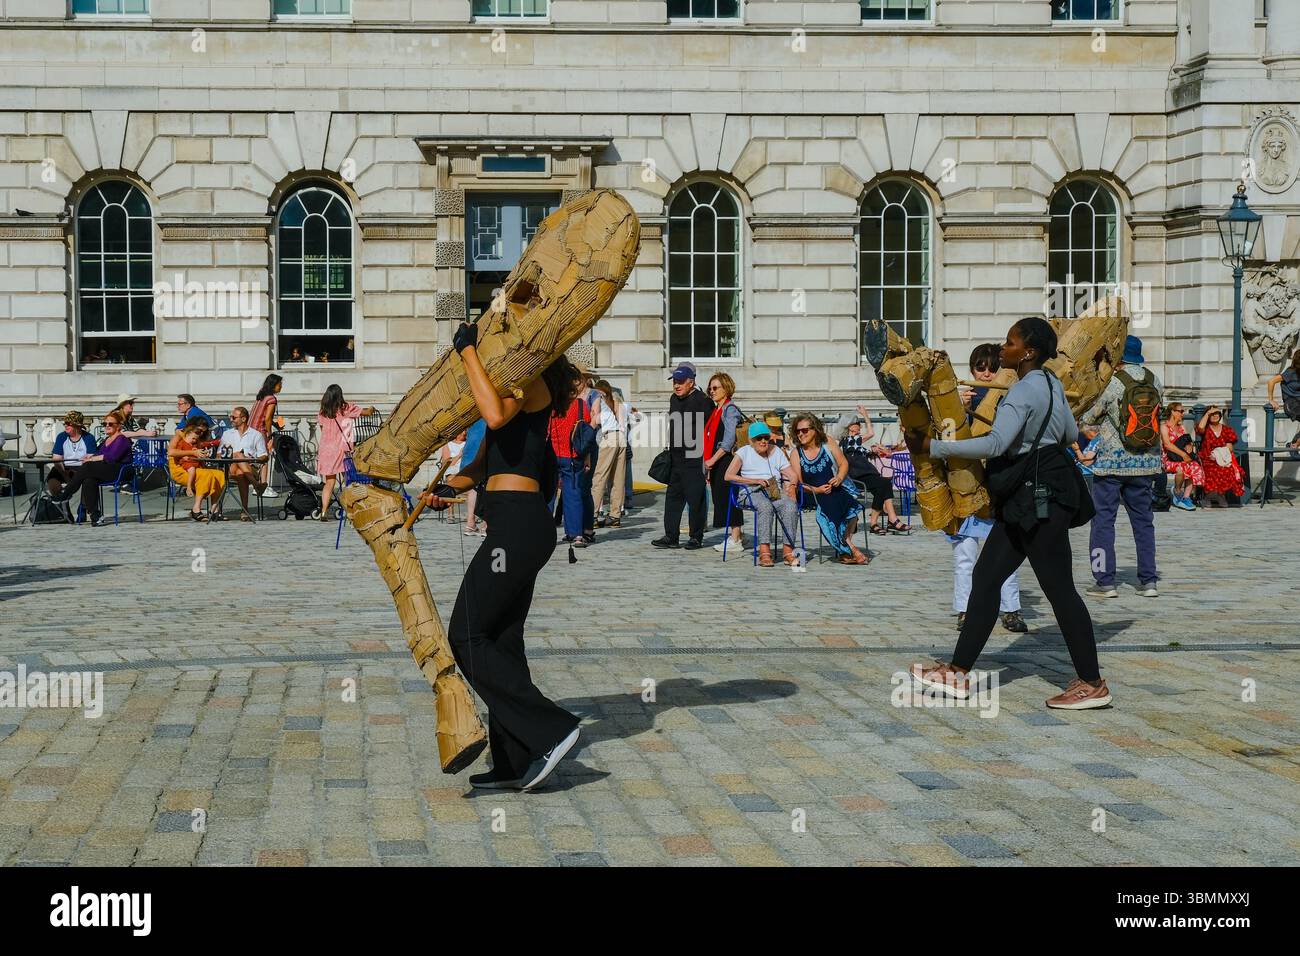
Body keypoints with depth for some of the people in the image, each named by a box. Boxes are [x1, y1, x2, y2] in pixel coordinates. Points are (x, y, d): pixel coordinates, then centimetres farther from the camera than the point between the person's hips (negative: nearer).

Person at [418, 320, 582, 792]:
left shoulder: (530, 379, -7)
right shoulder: (516, 384, 22)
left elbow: (495, 416, -29)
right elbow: (484, 462, 22)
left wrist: (468, 351, -20)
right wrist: (451, 486, 3)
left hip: (517, 523, -10)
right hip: (516, 525, 10)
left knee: (467, 637, -7)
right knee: (500, 642, 12)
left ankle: (550, 730, -5)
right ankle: (514, 763, 16)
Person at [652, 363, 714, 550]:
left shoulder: (702, 401, -11)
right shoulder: (674, 399, 15)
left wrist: (707, 456, -15)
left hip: (695, 460, -8)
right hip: (677, 460, 8)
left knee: (696, 499, -3)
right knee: (673, 498, 8)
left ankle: (696, 538, 6)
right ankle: (671, 537, 13)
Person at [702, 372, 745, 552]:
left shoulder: (730, 409, -9)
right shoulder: (716, 410, 19)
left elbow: (729, 440, -17)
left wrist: (713, 460, -19)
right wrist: (708, 461, 14)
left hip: (727, 460, -9)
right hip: (715, 462, 9)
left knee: (728, 498, -8)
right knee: (719, 497, 8)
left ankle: (735, 539, -6)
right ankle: (735, 535, 13)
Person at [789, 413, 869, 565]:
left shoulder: (827, 443, 6)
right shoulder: (796, 454, 3)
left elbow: (844, 463, 7)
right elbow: (798, 483, 0)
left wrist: (839, 478, -13)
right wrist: (817, 490, -15)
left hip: (838, 489, 1)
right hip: (815, 495, -1)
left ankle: (844, 550, -26)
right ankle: (851, 549, -29)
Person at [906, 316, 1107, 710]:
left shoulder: (1024, 391, -17)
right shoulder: (1050, 383, 12)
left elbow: (995, 443, -28)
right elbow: (1072, 434, 24)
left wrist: (934, 447, -25)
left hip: (1040, 495, -10)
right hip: (1028, 496, 10)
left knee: (1058, 588, -4)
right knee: (986, 576, 9)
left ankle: (1092, 684, 3)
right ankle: (959, 672, 11)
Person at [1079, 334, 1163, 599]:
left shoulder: (1111, 383, -12)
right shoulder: (1154, 381, 1)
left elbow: (1089, 417, -2)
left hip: (1111, 461, -4)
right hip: (1146, 461, 4)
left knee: (1103, 518, 3)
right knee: (1143, 520, 12)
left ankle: (1105, 581, 0)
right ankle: (1148, 580, 11)